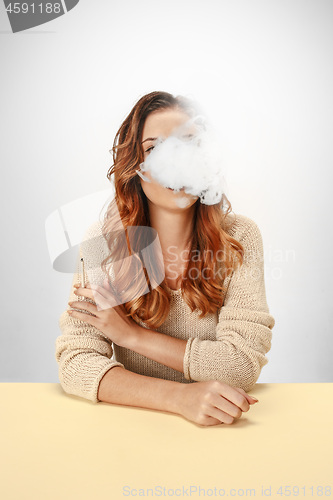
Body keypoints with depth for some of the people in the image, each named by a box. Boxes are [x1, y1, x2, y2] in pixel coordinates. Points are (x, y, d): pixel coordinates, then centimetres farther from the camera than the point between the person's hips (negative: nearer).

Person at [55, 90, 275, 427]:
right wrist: (180, 396, -28)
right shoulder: (103, 243, -8)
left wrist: (131, 334, -15)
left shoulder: (239, 237, -8)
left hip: (219, 426, 0)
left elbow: (245, 363, -13)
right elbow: (76, 362, -14)